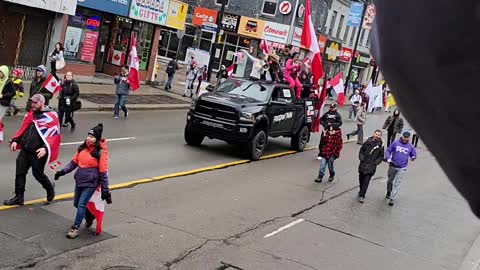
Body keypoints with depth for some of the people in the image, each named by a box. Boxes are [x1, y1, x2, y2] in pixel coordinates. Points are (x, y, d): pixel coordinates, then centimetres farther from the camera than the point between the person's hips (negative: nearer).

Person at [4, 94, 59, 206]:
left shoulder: (51, 117, -11)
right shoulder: (30, 114, 11)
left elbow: (54, 135, -16)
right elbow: (23, 128, 18)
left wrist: (45, 148, -27)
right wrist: (15, 140, 5)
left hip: (38, 153, -6)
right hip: (25, 150, 6)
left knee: (38, 174, 5)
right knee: (20, 172, 4)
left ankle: (50, 189, 32)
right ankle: (18, 197, 13)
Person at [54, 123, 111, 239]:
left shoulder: (101, 152, -14)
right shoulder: (82, 148, 3)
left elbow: (103, 173, -12)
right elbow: (74, 162, 12)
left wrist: (105, 191, -10)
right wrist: (62, 172, 0)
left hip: (91, 183, -7)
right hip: (79, 180, 7)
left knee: (81, 204, -6)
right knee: (76, 203, 16)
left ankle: (75, 228, 7)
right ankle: (89, 216, 42)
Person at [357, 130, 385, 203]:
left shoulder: (380, 145, -2)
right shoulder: (368, 142, 0)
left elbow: (381, 156, 8)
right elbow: (361, 150, 10)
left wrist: (377, 161, -9)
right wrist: (361, 157, -6)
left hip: (371, 167, -2)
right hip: (363, 164, 2)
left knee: (366, 181, -8)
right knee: (361, 179, 15)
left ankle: (362, 196, -2)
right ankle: (361, 191, 40)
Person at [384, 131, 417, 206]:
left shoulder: (410, 146, -1)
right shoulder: (395, 143, -5)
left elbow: (414, 154, 11)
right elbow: (388, 150, -1)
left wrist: (413, 157, -12)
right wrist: (388, 158, -17)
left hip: (402, 168, -1)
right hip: (393, 166, 1)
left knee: (397, 183, -4)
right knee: (390, 180, 18)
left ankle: (392, 199, -1)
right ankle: (389, 192, 45)